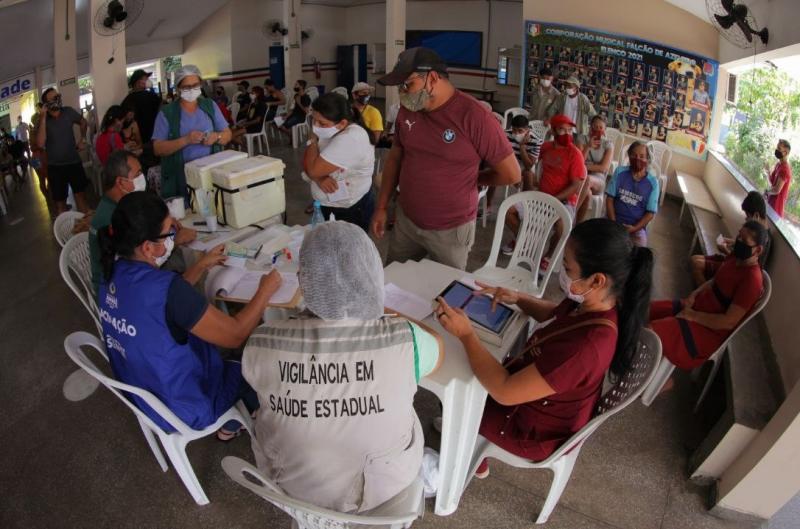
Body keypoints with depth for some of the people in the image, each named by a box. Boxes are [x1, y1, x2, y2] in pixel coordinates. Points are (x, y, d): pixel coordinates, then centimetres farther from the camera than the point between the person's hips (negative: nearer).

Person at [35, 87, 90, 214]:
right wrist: (43, 118, -24)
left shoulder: (69, 112, -5)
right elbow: (41, 143, -24)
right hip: (55, 166, -1)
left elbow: (83, 123, 17)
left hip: (74, 162, 2)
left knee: (80, 194, 11)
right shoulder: (42, 120, -9)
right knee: (60, 201, 5)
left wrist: (83, 139, 7)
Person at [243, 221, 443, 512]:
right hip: (383, 482, 0)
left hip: (290, 478, 1)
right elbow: (438, 349, -6)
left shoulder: (261, 345, -28)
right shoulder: (403, 341, -31)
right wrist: (382, 313, 8)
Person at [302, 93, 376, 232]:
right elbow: (308, 165, 0)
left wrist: (312, 140, -11)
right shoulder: (331, 132, 0)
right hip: (327, 206, 8)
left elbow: (313, 170, -26)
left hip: (350, 212, -8)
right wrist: (319, 179, -20)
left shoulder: (350, 138, -27)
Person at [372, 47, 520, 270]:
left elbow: (511, 174, -14)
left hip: (451, 229, -5)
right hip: (405, 220, 5)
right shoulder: (407, 110, -1)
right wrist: (381, 206, 9)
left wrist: (468, 180, 0)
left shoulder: (474, 116, -20)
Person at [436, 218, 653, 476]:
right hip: (545, 404, 7)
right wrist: (518, 298, -10)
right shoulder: (598, 304, -17)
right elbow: (552, 313, 7)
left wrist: (466, 334, -31)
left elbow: (504, 392, -36)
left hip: (537, 431, -7)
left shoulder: (585, 347, -43)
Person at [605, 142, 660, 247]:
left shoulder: (653, 182, -2)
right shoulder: (620, 172, 0)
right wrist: (613, 224, -12)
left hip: (637, 226, 0)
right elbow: (610, 198, -1)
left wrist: (634, 228, -16)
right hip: (613, 220, 0)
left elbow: (650, 213, -2)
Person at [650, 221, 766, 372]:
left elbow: (728, 322, -26)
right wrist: (694, 295, 0)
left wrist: (692, 315, -18)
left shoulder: (752, 279, -24)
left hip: (710, 330, -9)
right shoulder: (736, 257, 2)